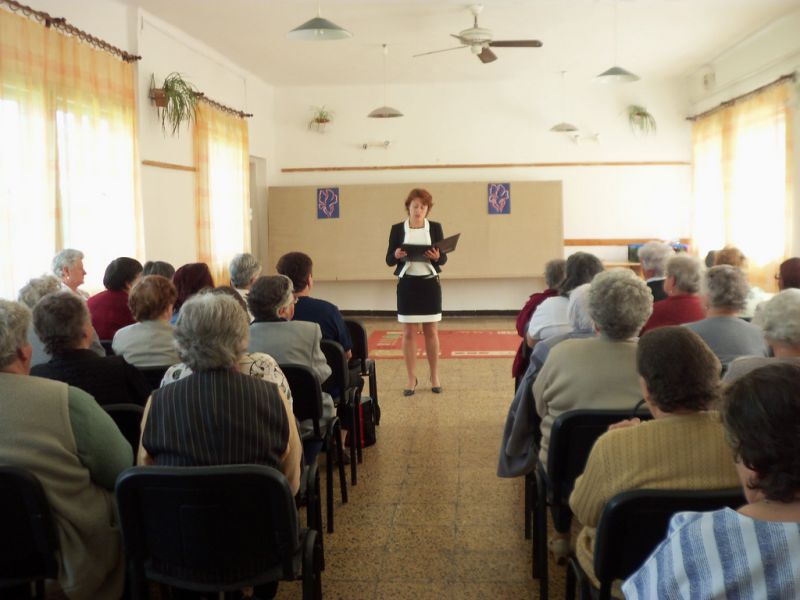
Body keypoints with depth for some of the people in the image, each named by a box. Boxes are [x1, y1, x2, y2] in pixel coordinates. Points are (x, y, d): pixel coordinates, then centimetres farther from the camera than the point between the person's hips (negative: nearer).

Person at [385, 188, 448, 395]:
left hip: (430, 284, 0)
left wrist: (436, 257, -20)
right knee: (408, 333, 3)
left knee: (431, 331, 8)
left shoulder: (435, 227, 2)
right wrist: (396, 255, -21)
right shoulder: (397, 229, 0)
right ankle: (411, 379, 13)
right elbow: (389, 260, 0)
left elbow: (444, 258, 2)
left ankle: (435, 376, 20)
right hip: (406, 284, 0)